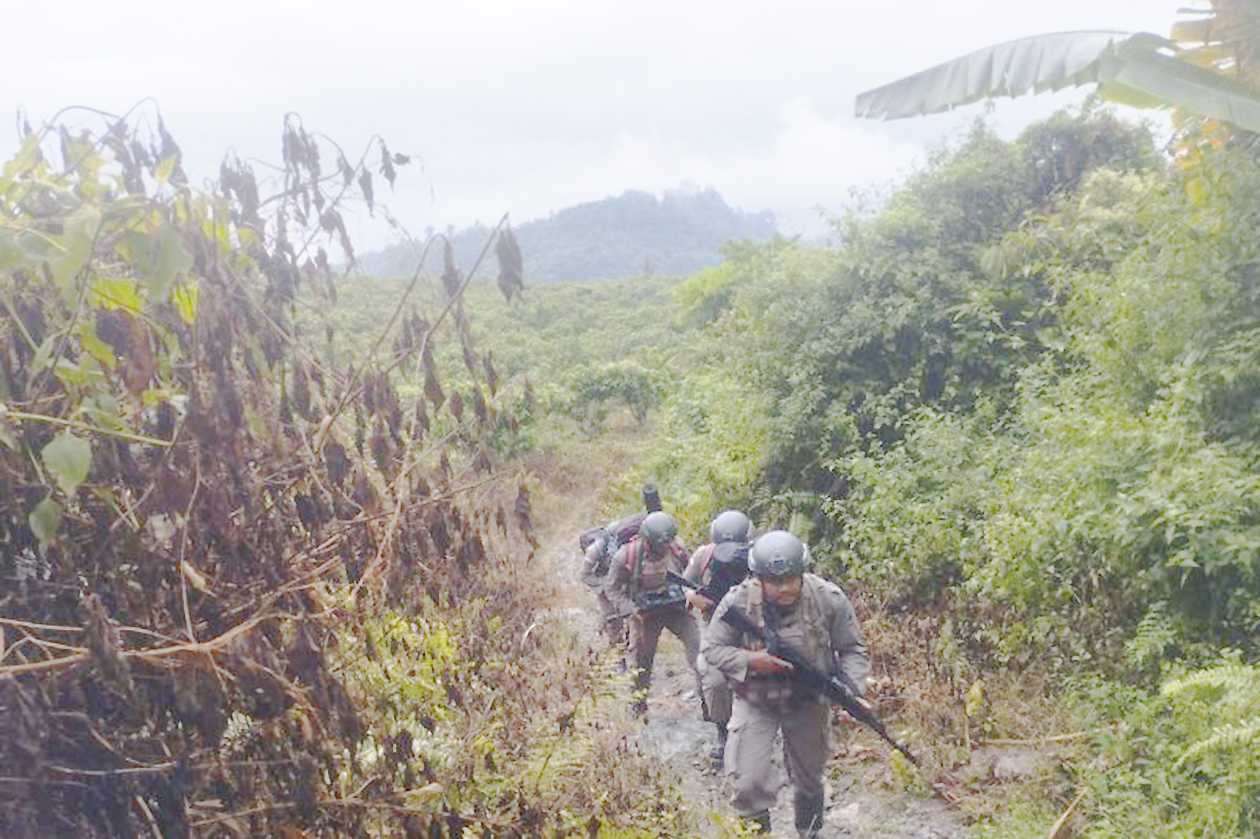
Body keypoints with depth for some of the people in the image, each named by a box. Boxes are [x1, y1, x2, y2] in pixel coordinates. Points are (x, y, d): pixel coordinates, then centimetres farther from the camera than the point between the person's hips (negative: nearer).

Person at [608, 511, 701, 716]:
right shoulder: (626, 556, -22)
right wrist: (633, 610, -20)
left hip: (676, 607, 1)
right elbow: (614, 589, -9)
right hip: (645, 613, -1)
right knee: (642, 657, 10)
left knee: (697, 642, -13)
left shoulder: (677, 548, -14)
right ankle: (639, 700, 31)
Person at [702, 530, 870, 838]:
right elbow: (712, 648, -11)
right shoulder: (738, 601, -22)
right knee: (748, 783, -10)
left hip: (808, 700, 2)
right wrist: (750, 661, -28)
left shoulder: (829, 598, -19)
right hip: (755, 700, -1)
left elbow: (852, 649, -7)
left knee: (809, 779, 21)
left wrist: (852, 689, -24)